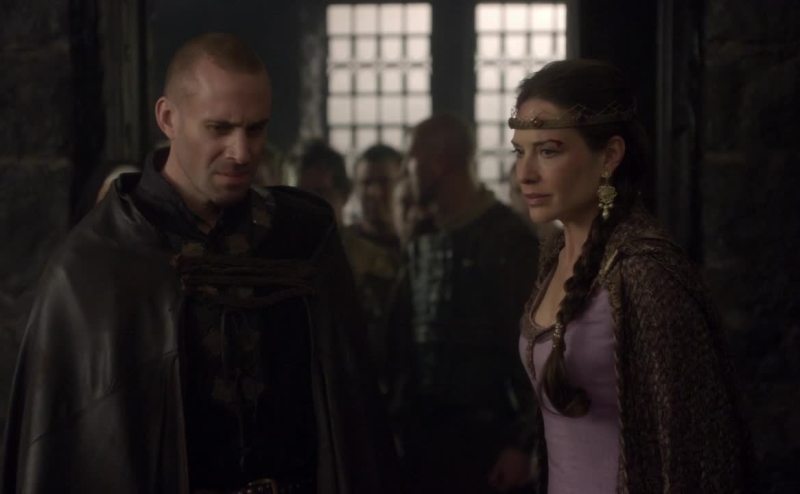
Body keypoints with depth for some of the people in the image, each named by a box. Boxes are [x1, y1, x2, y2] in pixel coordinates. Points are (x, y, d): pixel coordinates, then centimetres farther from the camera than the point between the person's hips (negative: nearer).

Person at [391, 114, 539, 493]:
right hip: (421, 431, 6)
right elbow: (403, 338, 13)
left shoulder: (509, 239, -5)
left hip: (484, 433, -6)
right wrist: (397, 420, 6)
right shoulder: (420, 244, 13)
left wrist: (522, 442, -13)